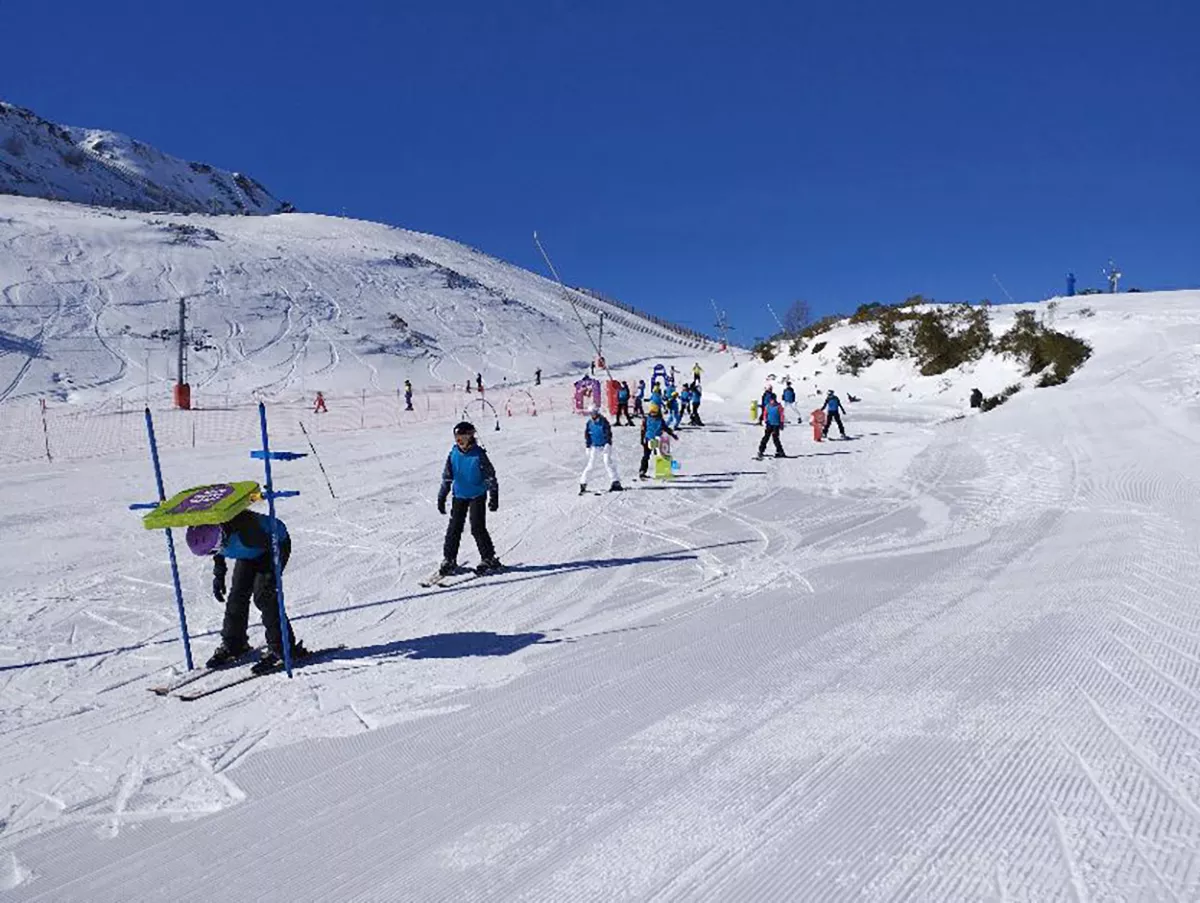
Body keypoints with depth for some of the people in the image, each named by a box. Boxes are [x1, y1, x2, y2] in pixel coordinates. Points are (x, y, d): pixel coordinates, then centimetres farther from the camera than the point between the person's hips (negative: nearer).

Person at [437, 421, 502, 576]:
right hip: (459, 495, 4)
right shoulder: (453, 454, -1)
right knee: (454, 528, 3)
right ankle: (449, 560, 14)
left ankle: (489, 559, 3)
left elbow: (490, 476, -10)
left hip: (477, 495, -4)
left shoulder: (478, 454, -13)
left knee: (477, 527, -9)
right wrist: (441, 498, 6)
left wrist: (494, 497, -14)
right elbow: (446, 477, 7)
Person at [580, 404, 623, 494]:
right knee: (590, 465, -2)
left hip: (605, 446, -2)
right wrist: (588, 447, 4)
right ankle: (583, 483, 7)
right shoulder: (589, 423, 2)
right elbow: (586, 435, 9)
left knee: (608, 462, -13)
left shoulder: (603, 421, -7)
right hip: (594, 447, 2)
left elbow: (609, 433, -7)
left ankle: (616, 482, -9)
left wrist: (608, 444, -16)